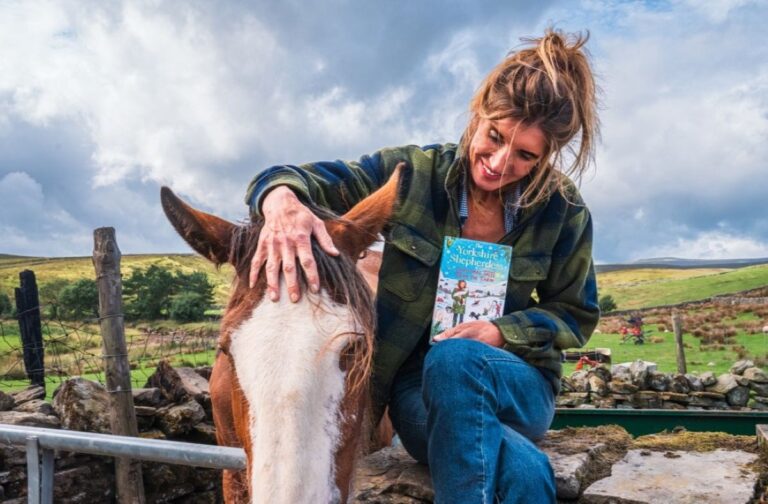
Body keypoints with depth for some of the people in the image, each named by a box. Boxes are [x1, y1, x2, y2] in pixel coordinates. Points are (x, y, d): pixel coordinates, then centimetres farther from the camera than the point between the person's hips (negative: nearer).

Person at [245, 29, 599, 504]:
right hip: (420, 387, -2)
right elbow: (310, 181, -15)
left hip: (517, 385, 2)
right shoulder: (413, 173, -8)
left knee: (454, 357, -37)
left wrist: (500, 332, -15)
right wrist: (284, 200, -43)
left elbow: (576, 314, 6)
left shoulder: (562, 210, -4)